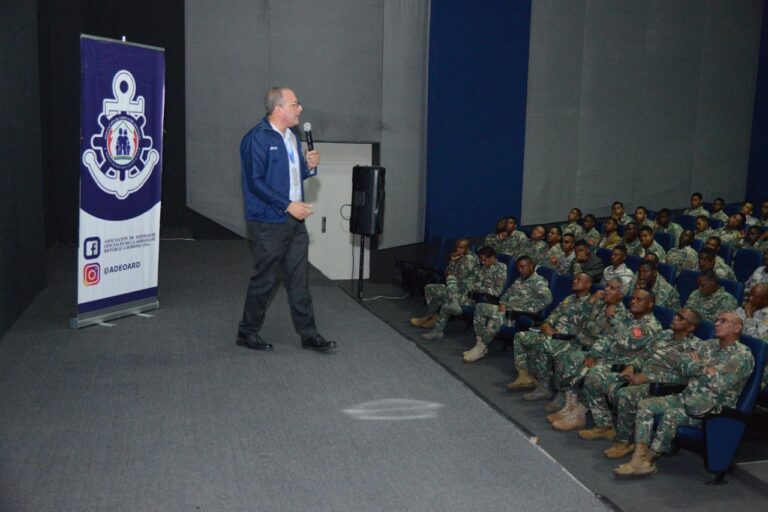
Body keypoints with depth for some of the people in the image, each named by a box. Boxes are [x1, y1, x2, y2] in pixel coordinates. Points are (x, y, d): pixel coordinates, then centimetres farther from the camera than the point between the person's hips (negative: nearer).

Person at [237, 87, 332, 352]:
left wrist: (309, 165, 1)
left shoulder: (291, 136, 13)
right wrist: (288, 205, -21)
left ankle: (308, 334, 16)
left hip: (295, 220, 8)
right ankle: (247, 332, 20)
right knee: (264, 280, 3)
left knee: (299, 278, 9)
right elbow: (256, 182, -19)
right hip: (269, 223, -8)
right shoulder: (256, 139, -14)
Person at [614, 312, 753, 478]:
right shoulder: (709, 345, 13)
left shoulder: (744, 355, -9)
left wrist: (699, 365, -4)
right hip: (687, 397, 7)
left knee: (671, 414, -32)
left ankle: (648, 460, -17)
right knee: (645, 405, -12)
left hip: (713, 408, -7)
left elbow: (720, 384, -19)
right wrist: (706, 369, -12)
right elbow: (685, 367, 5)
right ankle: (639, 457, -21)